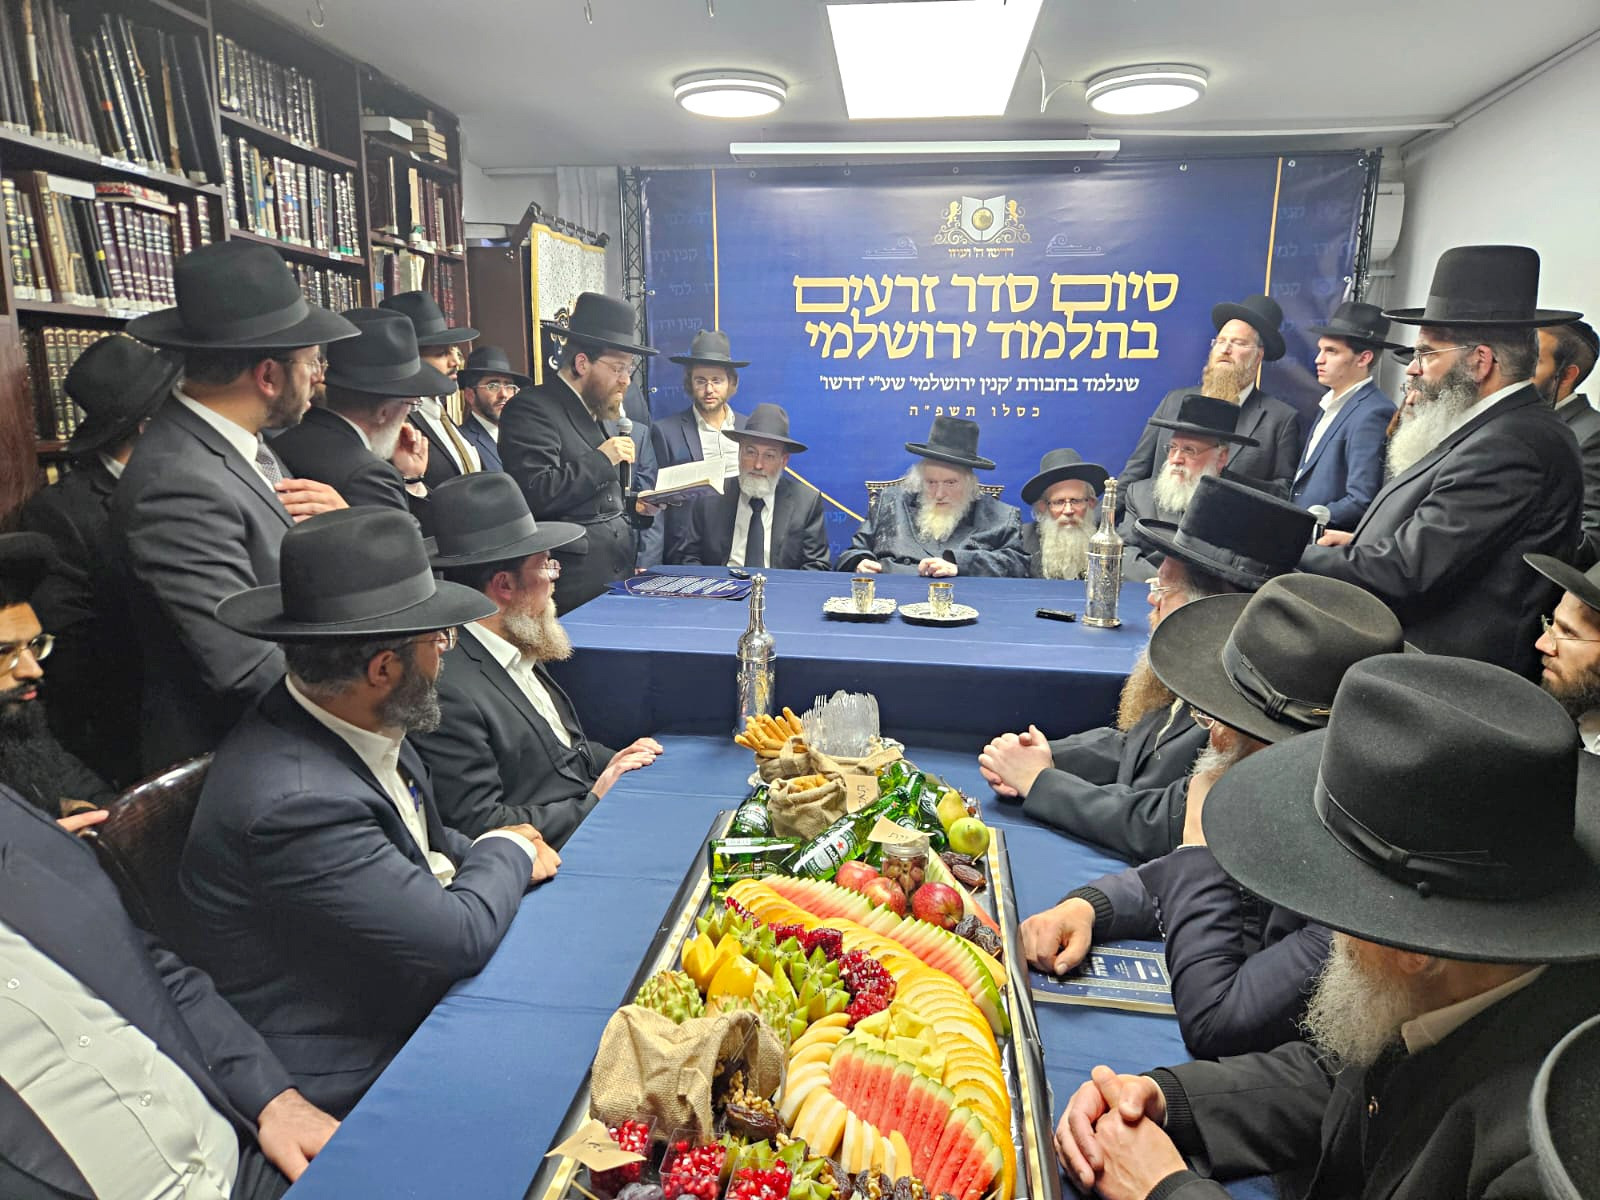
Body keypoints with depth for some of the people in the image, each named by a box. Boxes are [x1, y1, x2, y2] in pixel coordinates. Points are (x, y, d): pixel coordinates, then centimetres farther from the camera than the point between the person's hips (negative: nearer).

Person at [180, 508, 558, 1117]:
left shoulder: (361, 725, -5)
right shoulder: (295, 801, -32)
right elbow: (460, 939, -26)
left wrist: (489, 860, -5)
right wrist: (509, 851, -8)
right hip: (352, 1069, -8)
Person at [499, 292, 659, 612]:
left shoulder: (603, 412, 16)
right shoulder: (531, 408, -10)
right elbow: (536, 495, -22)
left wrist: (634, 505, 8)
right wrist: (601, 459, -16)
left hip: (620, 570, 8)